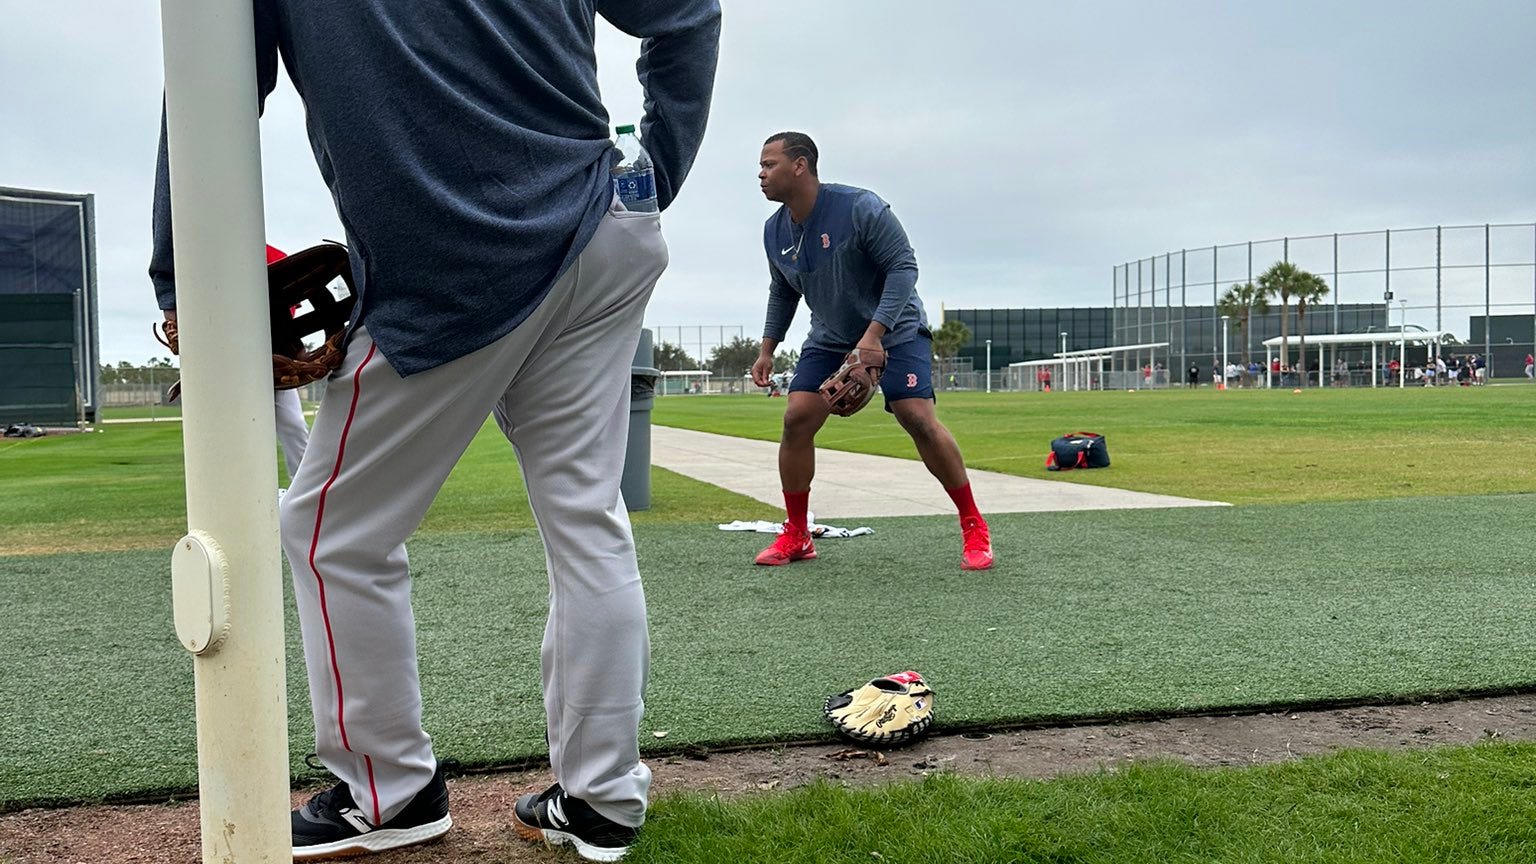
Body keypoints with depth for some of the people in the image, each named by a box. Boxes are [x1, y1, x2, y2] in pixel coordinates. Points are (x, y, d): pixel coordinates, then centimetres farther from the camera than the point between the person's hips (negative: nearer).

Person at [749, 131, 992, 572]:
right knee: (796, 419, -10)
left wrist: (874, 334, -30)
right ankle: (795, 536, 3)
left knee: (918, 418, -20)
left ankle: (974, 529, -6)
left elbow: (904, 267, -23)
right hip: (829, 338, 6)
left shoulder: (859, 208, -22)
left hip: (895, 330, -6)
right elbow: (782, 292, 15)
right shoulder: (775, 231, -1)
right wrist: (767, 349, 9)